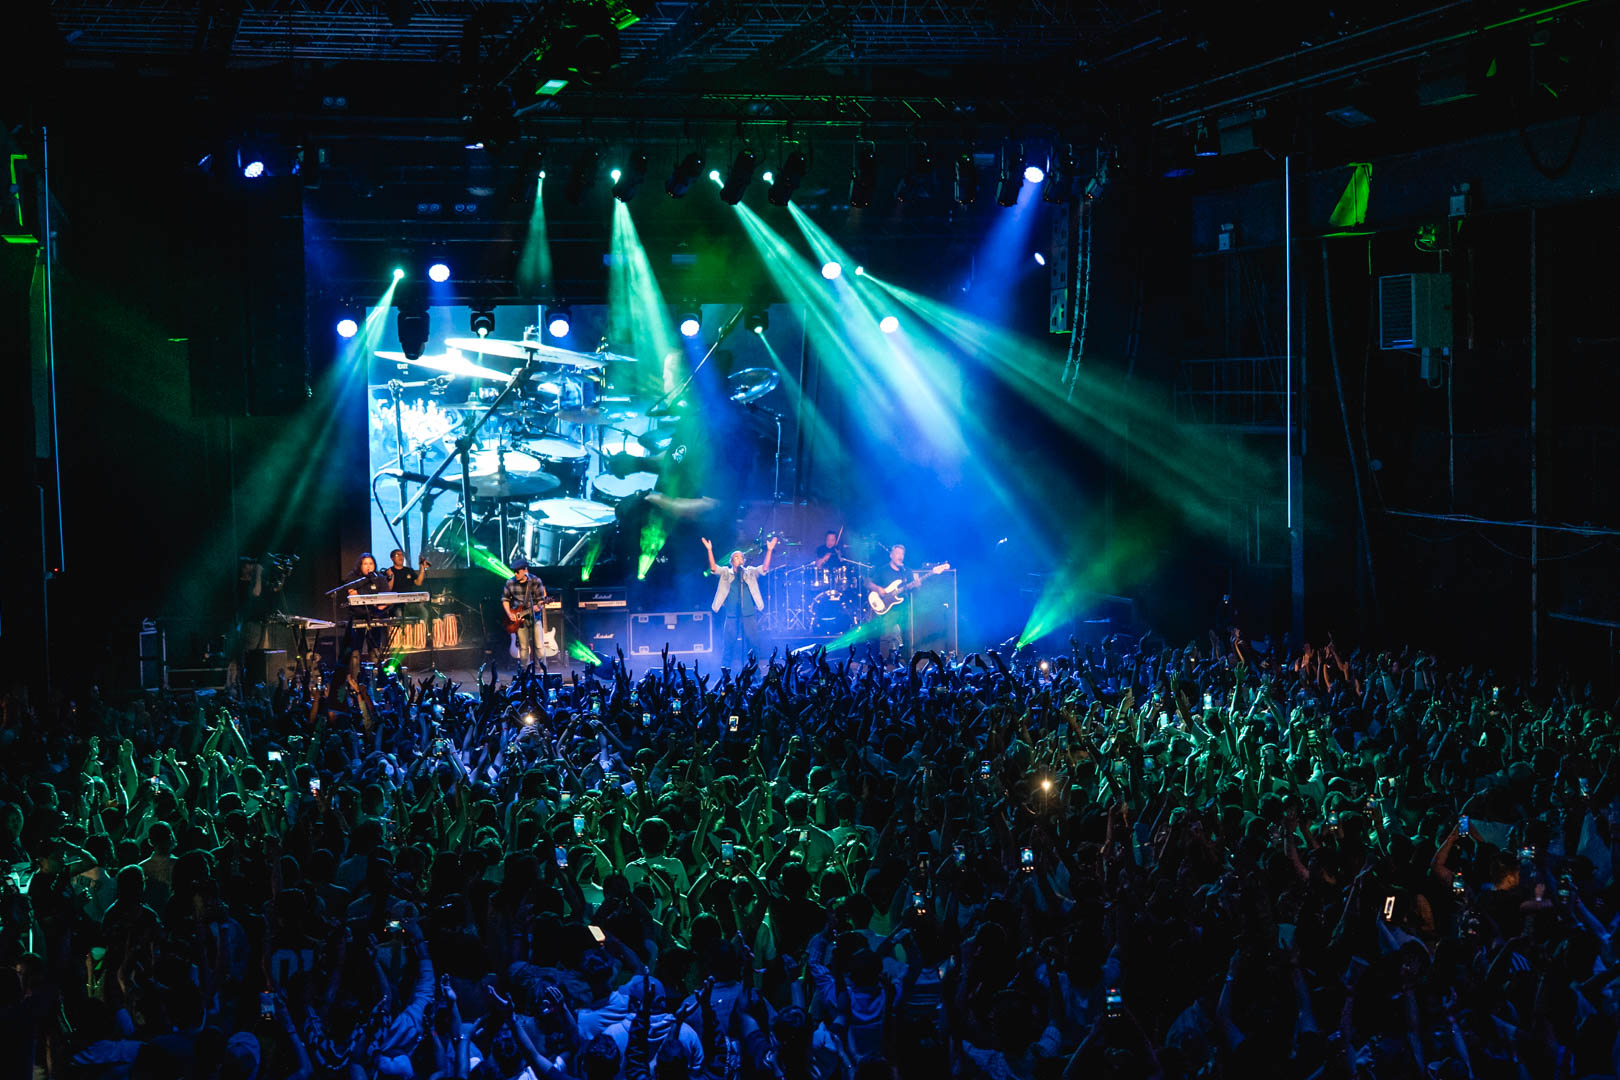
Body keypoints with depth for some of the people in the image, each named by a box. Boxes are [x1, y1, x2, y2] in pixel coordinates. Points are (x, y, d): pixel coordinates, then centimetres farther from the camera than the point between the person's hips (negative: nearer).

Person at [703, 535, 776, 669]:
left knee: (753, 644, -2)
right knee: (728, 645, -3)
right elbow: (713, 568, -4)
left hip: (749, 615, 1)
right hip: (731, 615, -1)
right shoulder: (726, 573, 10)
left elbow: (765, 568, -1)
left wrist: (769, 551, -13)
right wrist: (710, 551, -18)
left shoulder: (750, 572, 12)